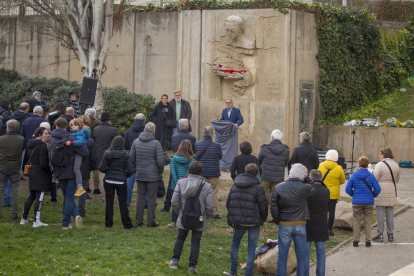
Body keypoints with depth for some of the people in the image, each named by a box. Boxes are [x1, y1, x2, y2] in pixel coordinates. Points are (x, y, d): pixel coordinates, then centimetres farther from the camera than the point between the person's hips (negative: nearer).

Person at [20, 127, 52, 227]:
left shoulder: (33, 145, 11)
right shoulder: (42, 146, -16)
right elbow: (43, 163, -19)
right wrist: (51, 172, -10)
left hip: (33, 172, 9)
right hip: (41, 174, -9)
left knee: (31, 196, 16)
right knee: (39, 197, -5)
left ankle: (24, 218, 21)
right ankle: (36, 221, -5)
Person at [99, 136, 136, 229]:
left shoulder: (107, 153, -5)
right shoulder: (125, 155, -8)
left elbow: (101, 168, -7)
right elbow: (131, 169, -11)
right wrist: (125, 175, 9)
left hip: (108, 181, 1)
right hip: (121, 182, -1)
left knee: (109, 202, 11)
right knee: (123, 203, 5)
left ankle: (108, 224, 15)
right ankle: (127, 224, 8)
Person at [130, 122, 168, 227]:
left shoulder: (136, 142, 0)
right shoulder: (156, 144, -12)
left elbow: (131, 158, 4)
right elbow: (160, 161, -13)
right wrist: (159, 171, 6)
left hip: (139, 175, 4)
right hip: (152, 175, -4)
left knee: (140, 197, 11)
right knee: (152, 199, 3)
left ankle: (139, 220, 15)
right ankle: (151, 221, 7)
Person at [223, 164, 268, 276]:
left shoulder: (235, 186, 3)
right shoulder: (258, 188, -11)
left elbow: (228, 203, 9)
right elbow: (263, 206, -10)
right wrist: (263, 219, 7)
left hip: (238, 221, 4)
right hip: (254, 222, -4)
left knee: (235, 243, 21)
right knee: (251, 248, 5)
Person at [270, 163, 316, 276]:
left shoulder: (279, 187, -3)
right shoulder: (304, 188, -9)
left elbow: (273, 206, -4)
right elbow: (314, 189, 11)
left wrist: (277, 220, 7)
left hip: (284, 225, 1)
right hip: (300, 225, -1)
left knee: (282, 256, 8)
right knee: (302, 257, 8)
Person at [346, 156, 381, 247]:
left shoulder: (353, 176, -3)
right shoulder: (371, 176, -5)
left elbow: (348, 189, -3)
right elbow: (377, 189, -8)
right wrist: (373, 195, 12)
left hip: (357, 202, 0)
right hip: (369, 202, 0)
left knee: (357, 221, 8)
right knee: (368, 221, 8)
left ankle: (356, 241, 10)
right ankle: (368, 241, 10)